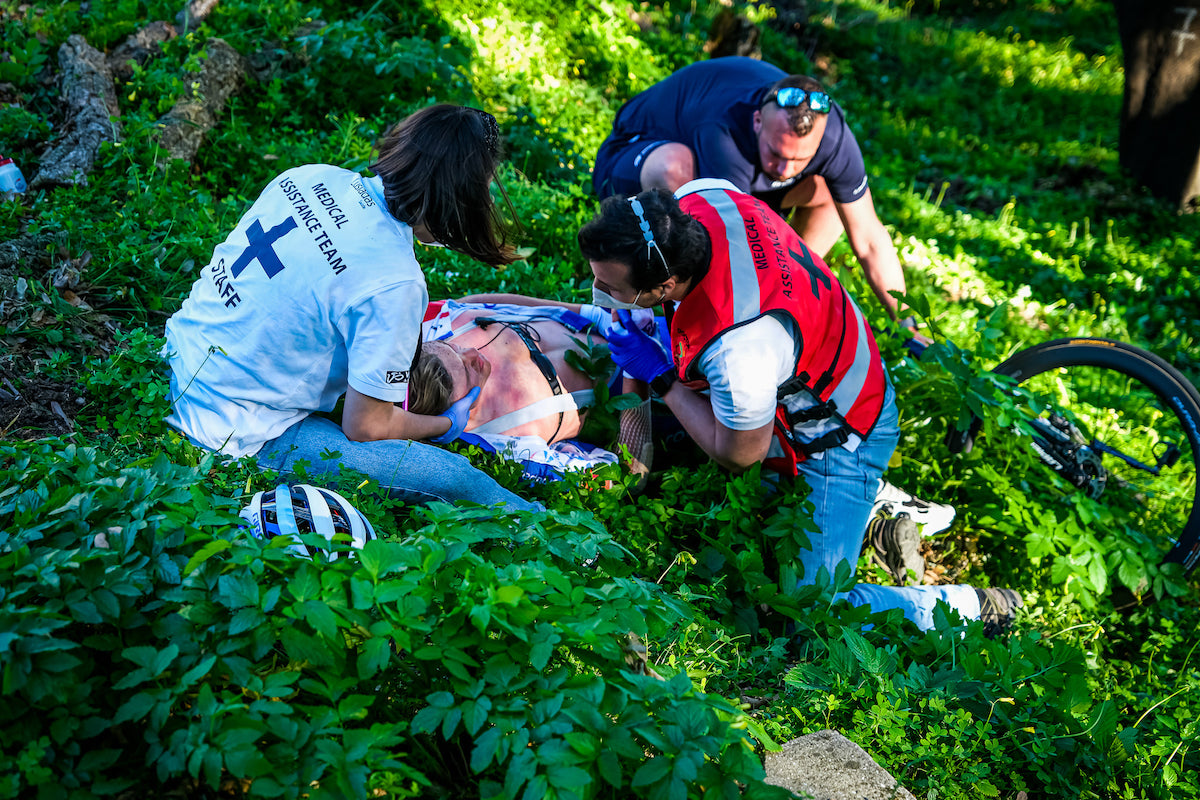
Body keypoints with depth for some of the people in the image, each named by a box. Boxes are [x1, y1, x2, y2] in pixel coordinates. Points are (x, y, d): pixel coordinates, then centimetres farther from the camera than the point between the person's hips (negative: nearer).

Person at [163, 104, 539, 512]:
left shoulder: (310, 176, -5)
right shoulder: (394, 282, -26)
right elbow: (365, 426, -16)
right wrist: (446, 425, 5)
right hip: (241, 438, -9)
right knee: (454, 477, -13)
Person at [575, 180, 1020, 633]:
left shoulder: (735, 348, -43)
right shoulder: (699, 194, -21)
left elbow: (738, 456, -22)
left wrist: (661, 378, -15)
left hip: (835, 440, -9)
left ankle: (967, 608, 12)